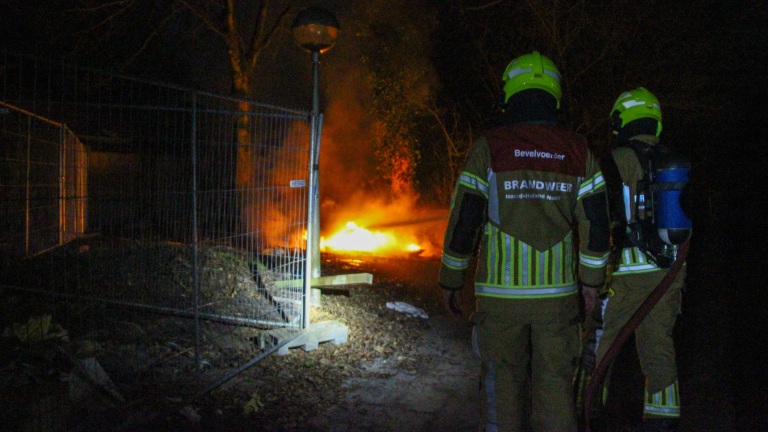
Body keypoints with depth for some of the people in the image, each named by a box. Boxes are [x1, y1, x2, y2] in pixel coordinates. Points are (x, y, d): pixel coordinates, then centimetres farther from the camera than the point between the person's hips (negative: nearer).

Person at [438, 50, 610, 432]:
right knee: (555, 386, 12)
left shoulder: (488, 147, -5)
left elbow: (463, 221, -6)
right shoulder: (578, 151, 3)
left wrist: (451, 281, 4)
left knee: (503, 386, 10)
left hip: (501, 293, -2)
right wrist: (591, 278, 15)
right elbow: (596, 222, 3)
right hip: (558, 294, 3)